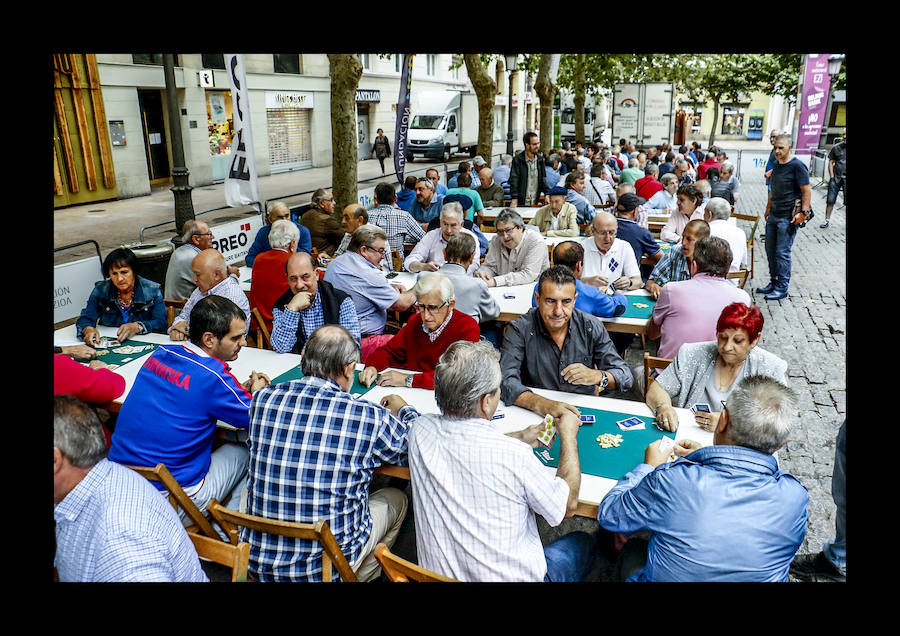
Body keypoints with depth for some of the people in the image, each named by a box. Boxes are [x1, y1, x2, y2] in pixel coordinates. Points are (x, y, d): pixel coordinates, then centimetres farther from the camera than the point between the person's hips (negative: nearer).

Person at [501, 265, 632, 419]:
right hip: (535, 415, -3)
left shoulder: (591, 327, -2)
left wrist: (597, 376, -21)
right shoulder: (520, 330, -10)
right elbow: (505, 380, -21)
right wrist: (541, 404, -37)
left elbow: (625, 377, 0)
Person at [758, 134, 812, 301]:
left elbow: (807, 191, -13)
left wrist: (803, 212, -19)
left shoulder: (797, 166, -12)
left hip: (789, 217, -8)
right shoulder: (776, 165, 12)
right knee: (770, 250, 12)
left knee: (782, 253, -5)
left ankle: (782, 288, 4)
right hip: (773, 216, 8)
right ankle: (773, 283, 25)